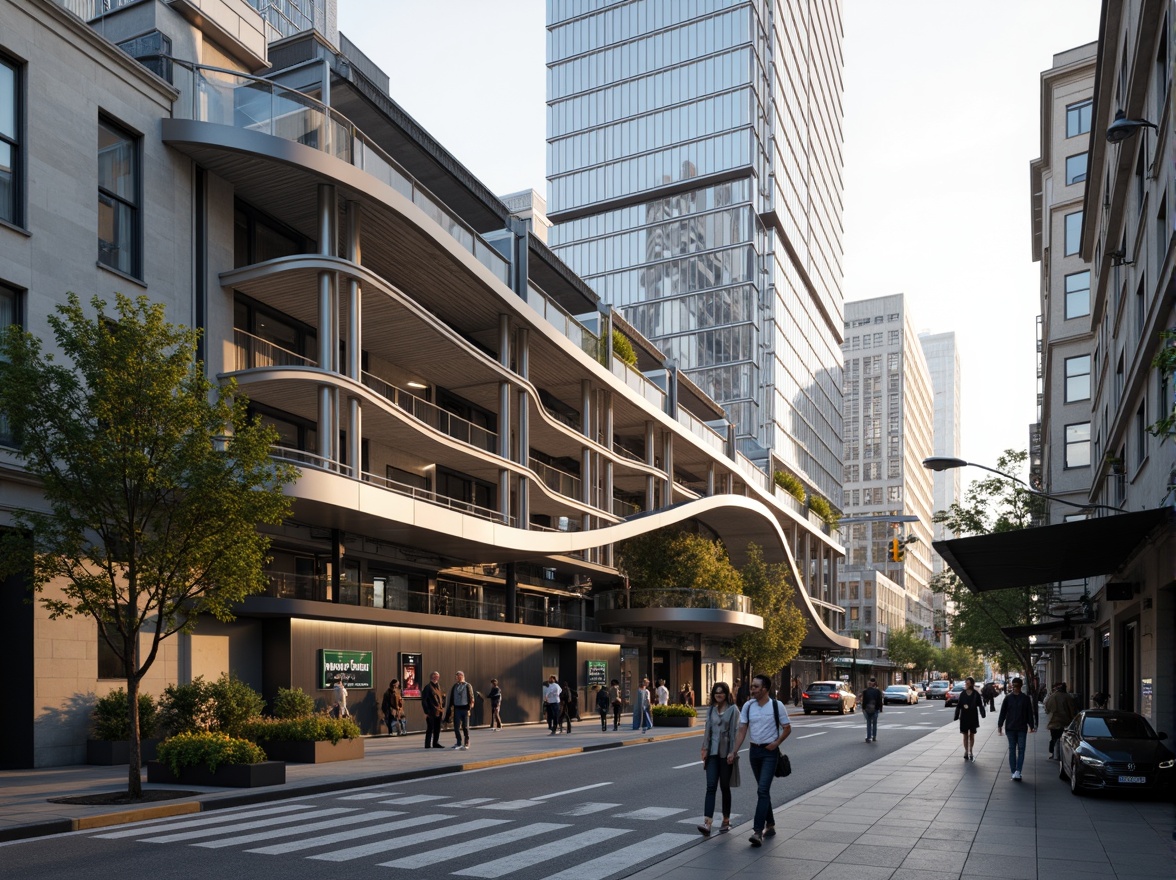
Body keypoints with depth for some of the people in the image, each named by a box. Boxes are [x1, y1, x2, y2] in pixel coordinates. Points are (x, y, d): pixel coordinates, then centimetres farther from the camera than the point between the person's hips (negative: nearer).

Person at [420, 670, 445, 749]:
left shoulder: (438, 686, 14)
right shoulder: (427, 687, -9)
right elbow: (424, 700, -12)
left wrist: (442, 707, 11)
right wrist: (426, 711, -15)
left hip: (439, 711, 7)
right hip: (431, 712, -7)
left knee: (437, 728, 13)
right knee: (430, 728, -3)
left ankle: (436, 743, 23)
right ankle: (427, 744, 4)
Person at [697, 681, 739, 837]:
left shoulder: (733, 709, -5)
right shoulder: (711, 709, 9)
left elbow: (734, 731, -7)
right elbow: (708, 729, 11)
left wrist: (733, 752, -11)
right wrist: (705, 749, 5)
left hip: (726, 752, -3)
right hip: (713, 752, 3)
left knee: (725, 786, 8)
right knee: (711, 786, -7)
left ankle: (726, 821, 22)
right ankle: (707, 822, -15)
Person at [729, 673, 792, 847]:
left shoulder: (777, 705, -9)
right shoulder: (748, 706, 1)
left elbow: (787, 728, 0)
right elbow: (742, 730, 3)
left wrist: (776, 743, -13)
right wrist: (734, 751, -5)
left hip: (770, 751, -5)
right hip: (754, 750, 5)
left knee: (762, 790, -14)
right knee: (763, 790, 14)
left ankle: (758, 831, -17)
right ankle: (770, 825, 29)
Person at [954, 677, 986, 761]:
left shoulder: (976, 694, -5)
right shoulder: (962, 693, 0)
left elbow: (980, 705, -7)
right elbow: (958, 706, 1)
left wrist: (982, 714, -23)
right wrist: (957, 716, -4)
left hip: (973, 717, -1)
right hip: (964, 717, 1)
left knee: (972, 735, 10)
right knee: (965, 735, 5)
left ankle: (970, 752, 22)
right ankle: (966, 752, 12)